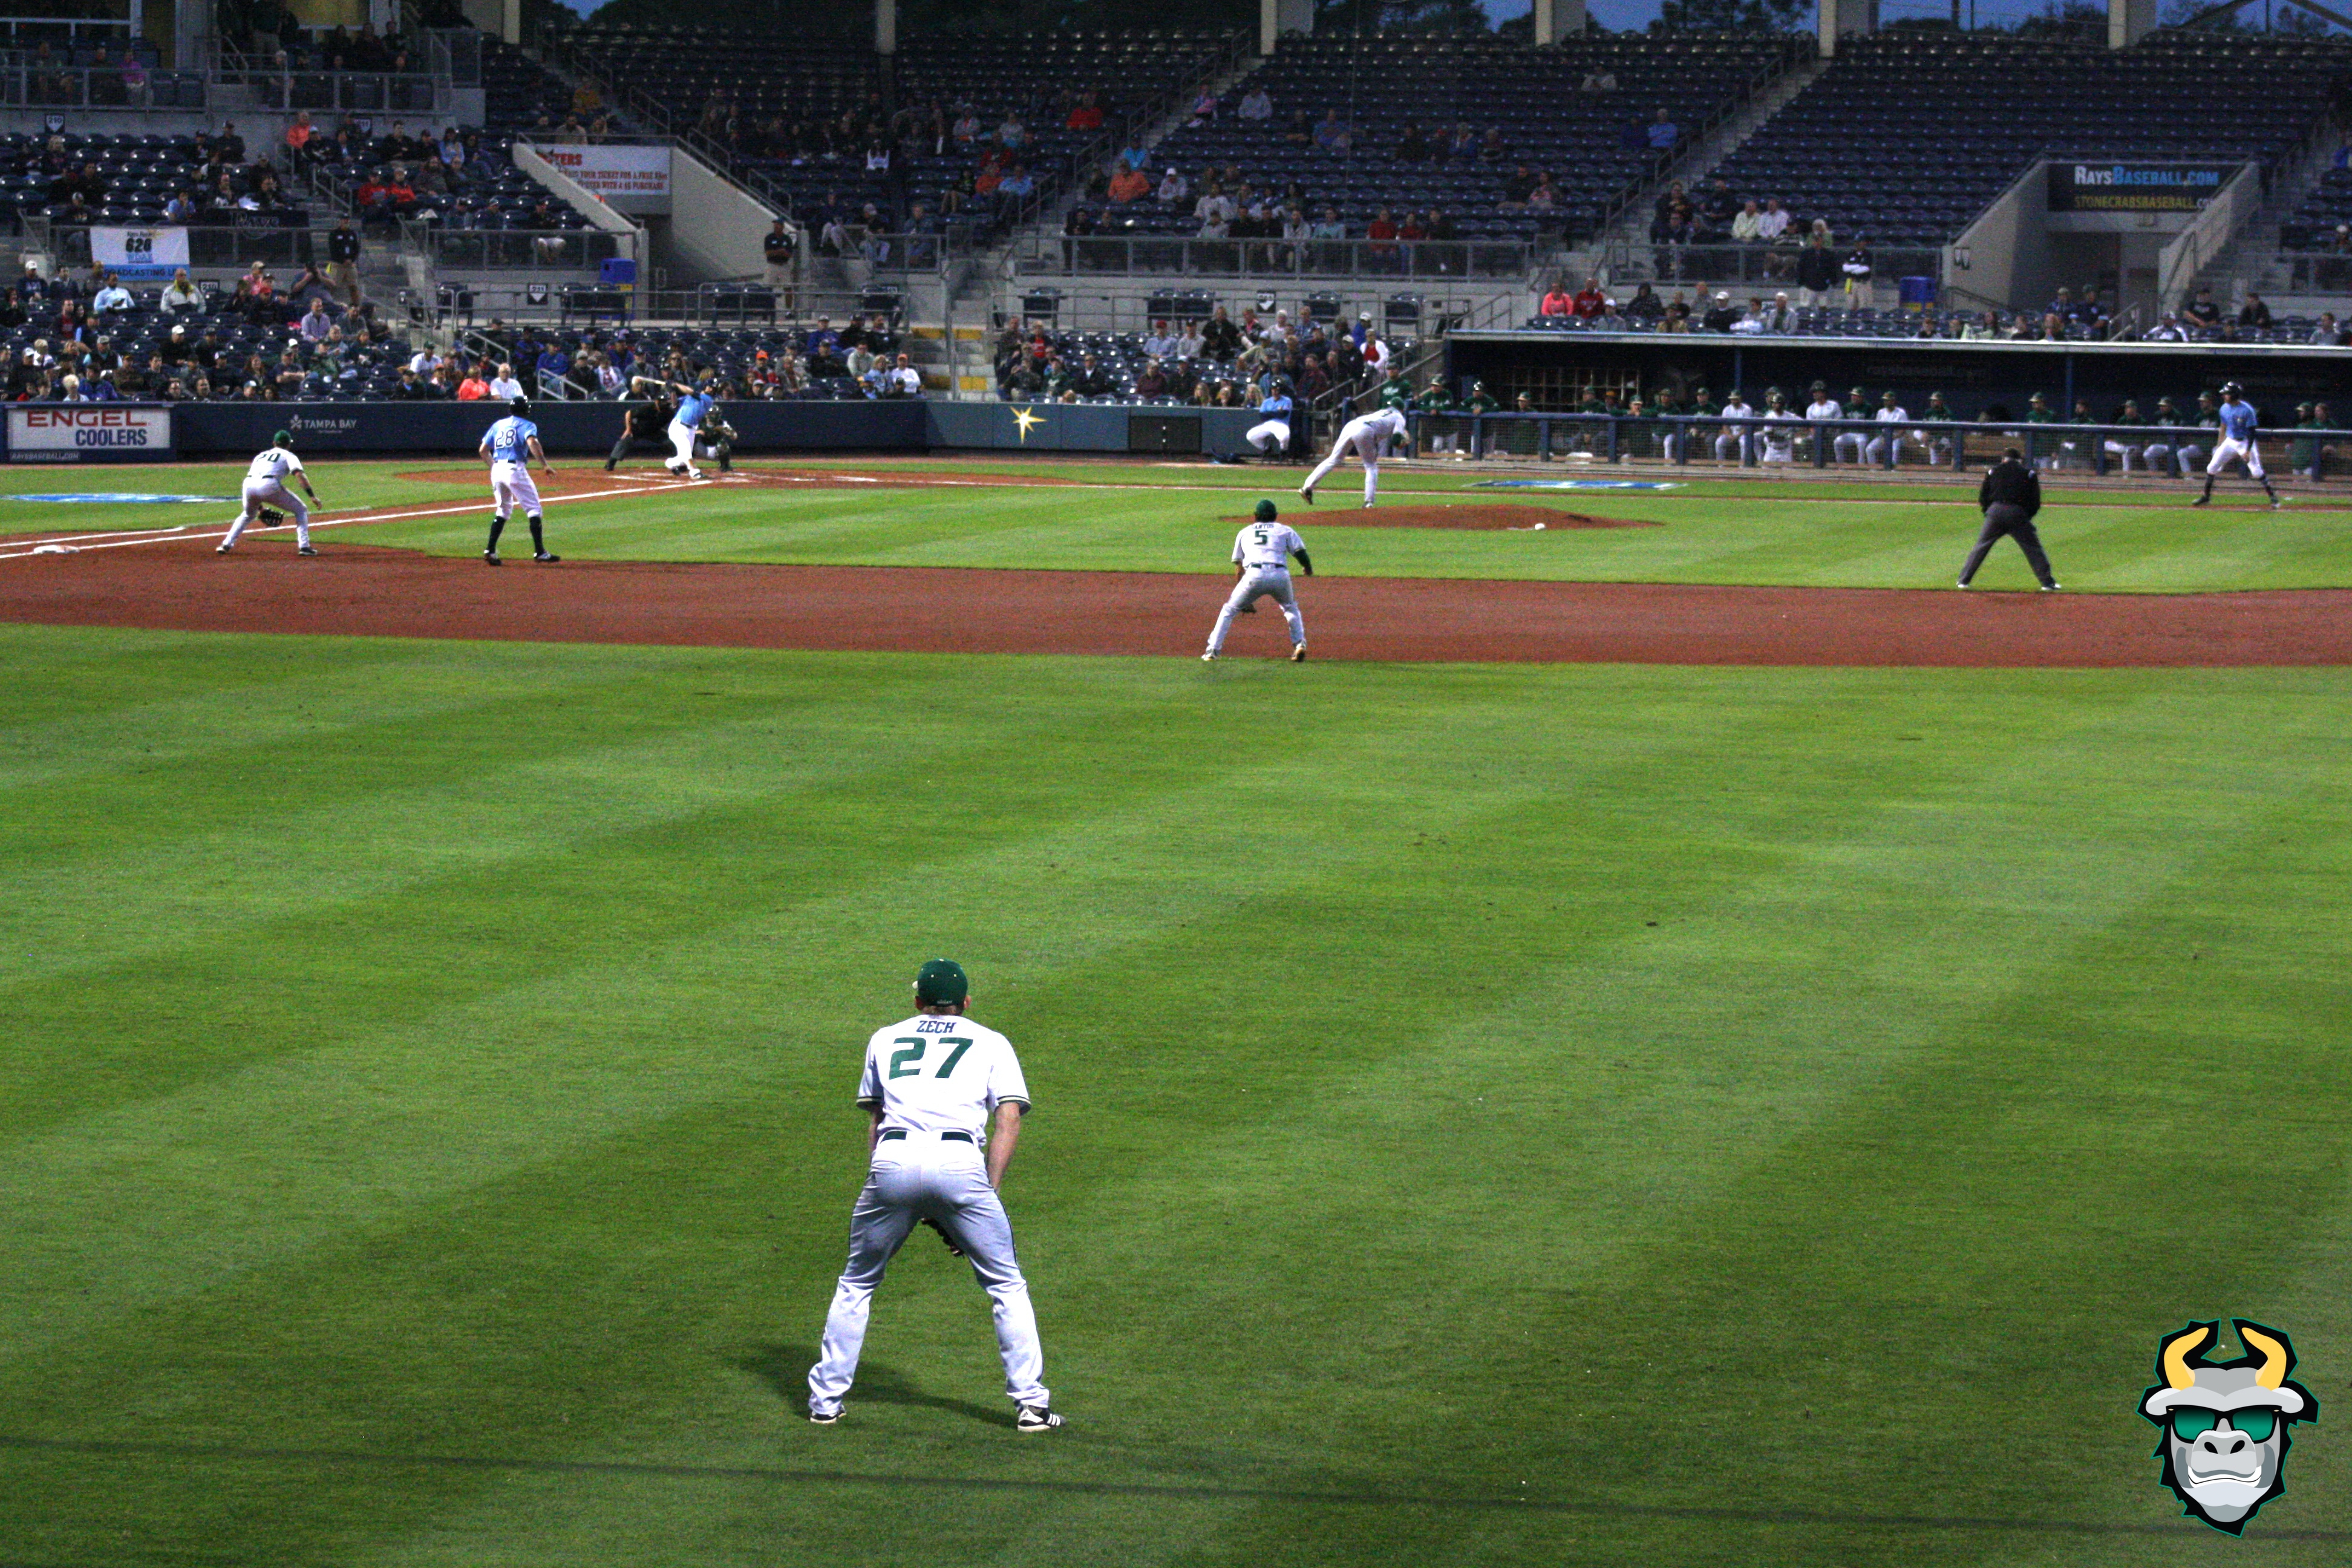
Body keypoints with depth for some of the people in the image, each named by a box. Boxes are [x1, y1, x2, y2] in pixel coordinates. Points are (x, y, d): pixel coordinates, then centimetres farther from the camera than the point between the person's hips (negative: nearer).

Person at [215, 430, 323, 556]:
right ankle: (304, 546, 0)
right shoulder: (288, 455, 21)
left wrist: (260, 507, 38)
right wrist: (312, 496, -4)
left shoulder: (261, 455, 35)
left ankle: (226, 545, 23)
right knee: (301, 510, 13)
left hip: (249, 485, 4)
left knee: (248, 515, 34)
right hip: (269, 486, -4)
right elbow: (299, 474, 1)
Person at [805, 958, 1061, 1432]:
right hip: (959, 1161, -2)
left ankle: (826, 1399, 20)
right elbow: (1009, 1119, 9)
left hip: (892, 1161, 2)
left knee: (856, 1284, 19)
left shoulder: (886, 1039, 29)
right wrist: (988, 1194, 6)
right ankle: (1030, 1403, 4)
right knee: (1007, 1286, 11)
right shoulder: (992, 1043, 22)